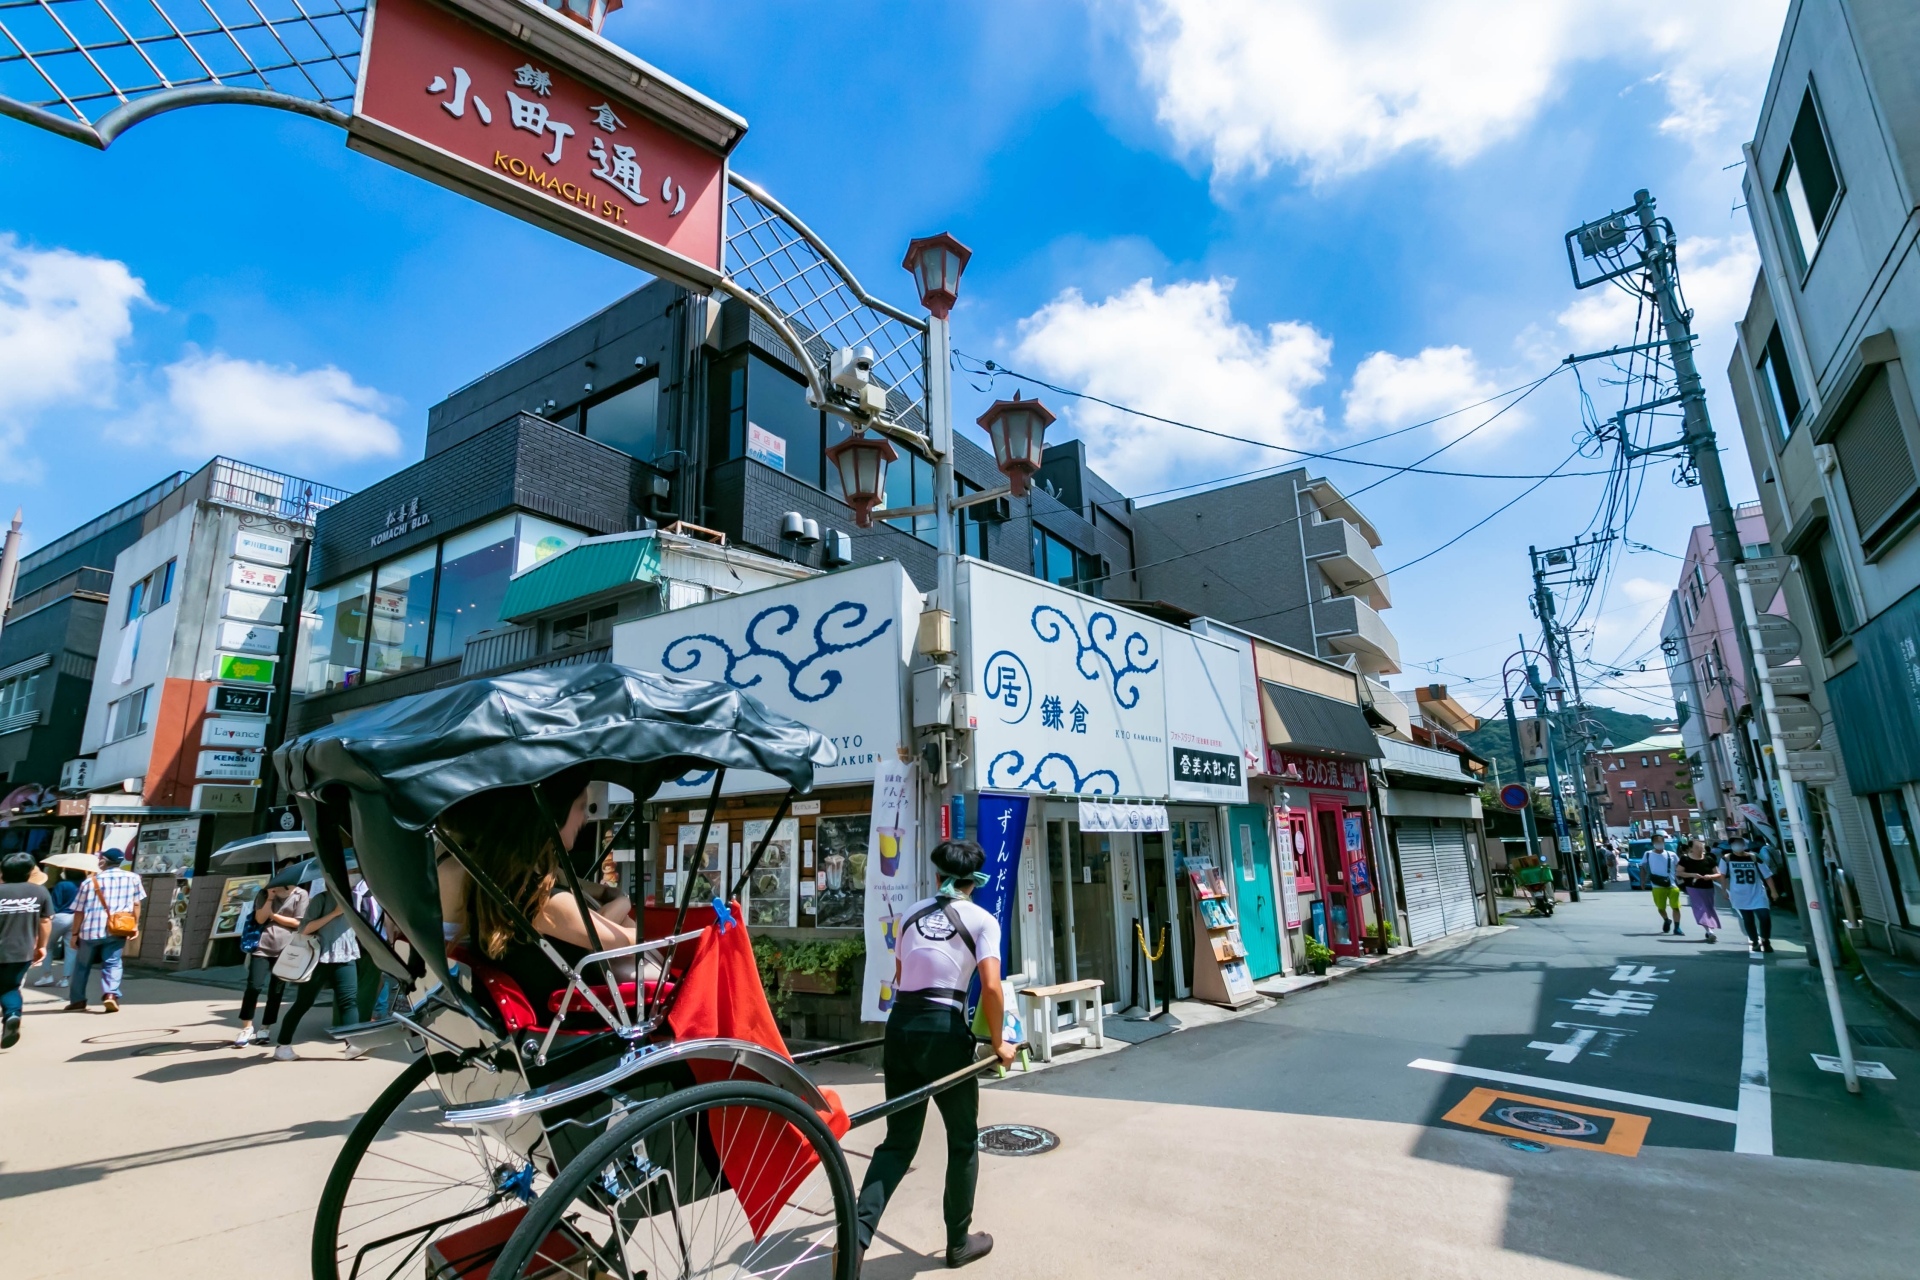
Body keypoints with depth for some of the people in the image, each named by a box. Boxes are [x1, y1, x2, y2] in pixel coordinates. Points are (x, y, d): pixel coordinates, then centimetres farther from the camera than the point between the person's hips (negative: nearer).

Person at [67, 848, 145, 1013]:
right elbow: (136, 905, 6)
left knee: (82, 965, 18)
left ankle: (77, 1000, 24)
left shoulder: (90, 880, 6)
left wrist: (75, 934, 13)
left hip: (90, 930, 1)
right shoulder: (132, 878, 6)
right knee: (112, 964, 2)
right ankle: (110, 994, -18)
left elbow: (79, 911, 6)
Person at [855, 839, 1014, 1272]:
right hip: (943, 1029, -4)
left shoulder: (913, 912, 12)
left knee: (898, 1140, 15)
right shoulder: (982, 919, -2)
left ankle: (856, 1235, 0)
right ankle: (959, 1243, 31)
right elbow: (991, 987, -13)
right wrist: (998, 1041, 0)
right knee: (963, 1139, 17)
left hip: (899, 1025, 4)